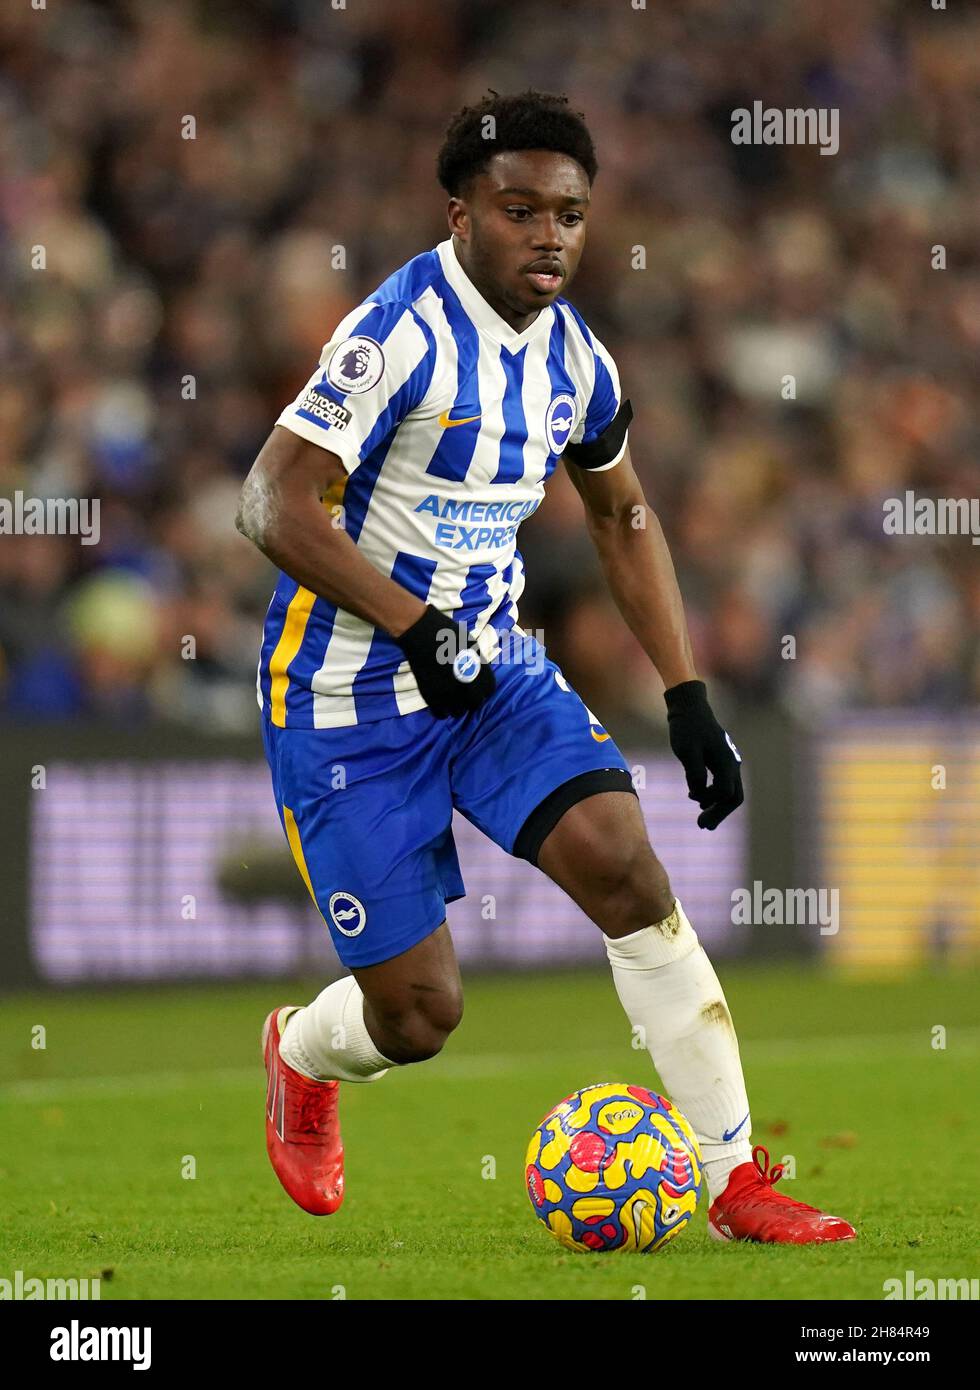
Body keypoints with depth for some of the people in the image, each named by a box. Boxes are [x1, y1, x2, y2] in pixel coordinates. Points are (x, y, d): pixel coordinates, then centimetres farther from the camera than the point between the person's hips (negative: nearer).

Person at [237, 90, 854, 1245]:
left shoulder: (574, 359, 2)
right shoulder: (400, 333, -20)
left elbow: (622, 516, 18)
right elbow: (273, 507, -23)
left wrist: (687, 698, 11)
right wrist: (415, 624, -31)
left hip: (493, 668, 6)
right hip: (348, 698, -6)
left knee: (625, 866, -18)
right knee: (417, 1013, -4)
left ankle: (737, 1182, -13)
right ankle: (301, 1062, 34)